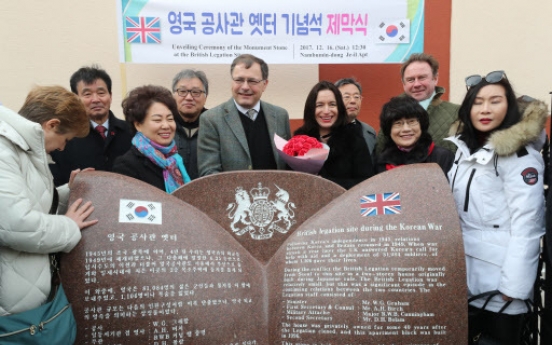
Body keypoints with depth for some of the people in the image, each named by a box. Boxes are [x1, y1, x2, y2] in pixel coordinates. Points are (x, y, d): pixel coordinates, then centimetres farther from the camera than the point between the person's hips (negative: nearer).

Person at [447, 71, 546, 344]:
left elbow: (525, 222, -17)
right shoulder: (460, 147, 8)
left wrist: (513, 283, -19)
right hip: (462, 271, 6)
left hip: (498, 272, -6)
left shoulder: (521, 154, -11)